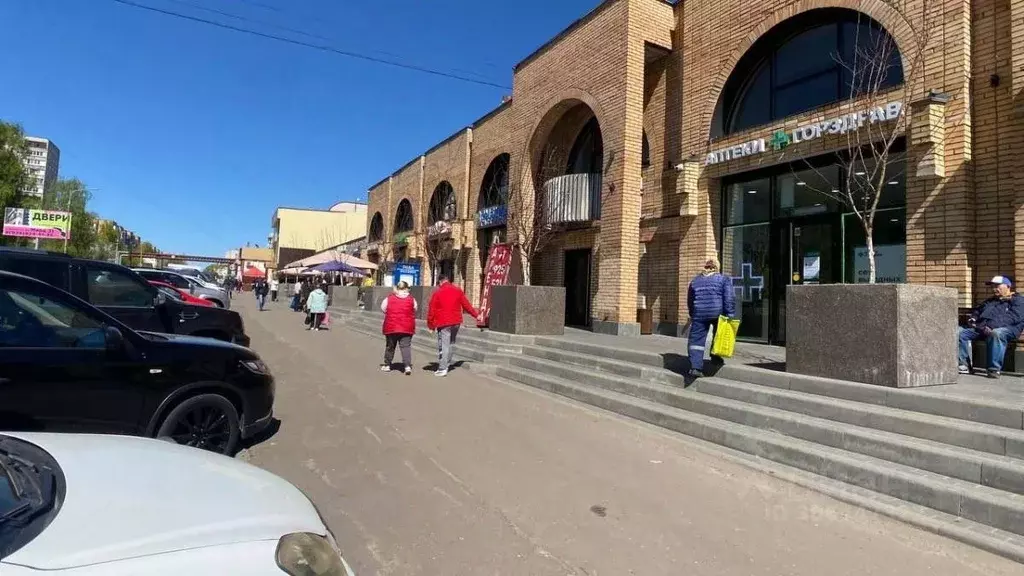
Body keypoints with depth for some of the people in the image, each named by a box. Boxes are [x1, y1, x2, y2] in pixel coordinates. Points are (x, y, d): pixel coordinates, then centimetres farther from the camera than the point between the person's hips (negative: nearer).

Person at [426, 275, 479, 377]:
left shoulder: (437, 292, -5)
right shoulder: (458, 290, 7)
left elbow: (432, 309, -4)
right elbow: (466, 304, 11)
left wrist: (430, 324, 4)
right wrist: (476, 314, 23)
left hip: (443, 323, -4)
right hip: (456, 321, 4)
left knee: (444, 345, -4)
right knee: (451, 343, 19)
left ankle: (442, 369, -6)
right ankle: (447, 363, 25)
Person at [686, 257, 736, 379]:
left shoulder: (694, 281, 15)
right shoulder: (724, 279, 5)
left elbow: (690, 301, 20)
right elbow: (729, 298, -6)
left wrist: (693, 316, 30)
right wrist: (730, 315, -6)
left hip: (699, 314, 2)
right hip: (717, 313, -1)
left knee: (697, 340, 2)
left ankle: (695, 367, -7)